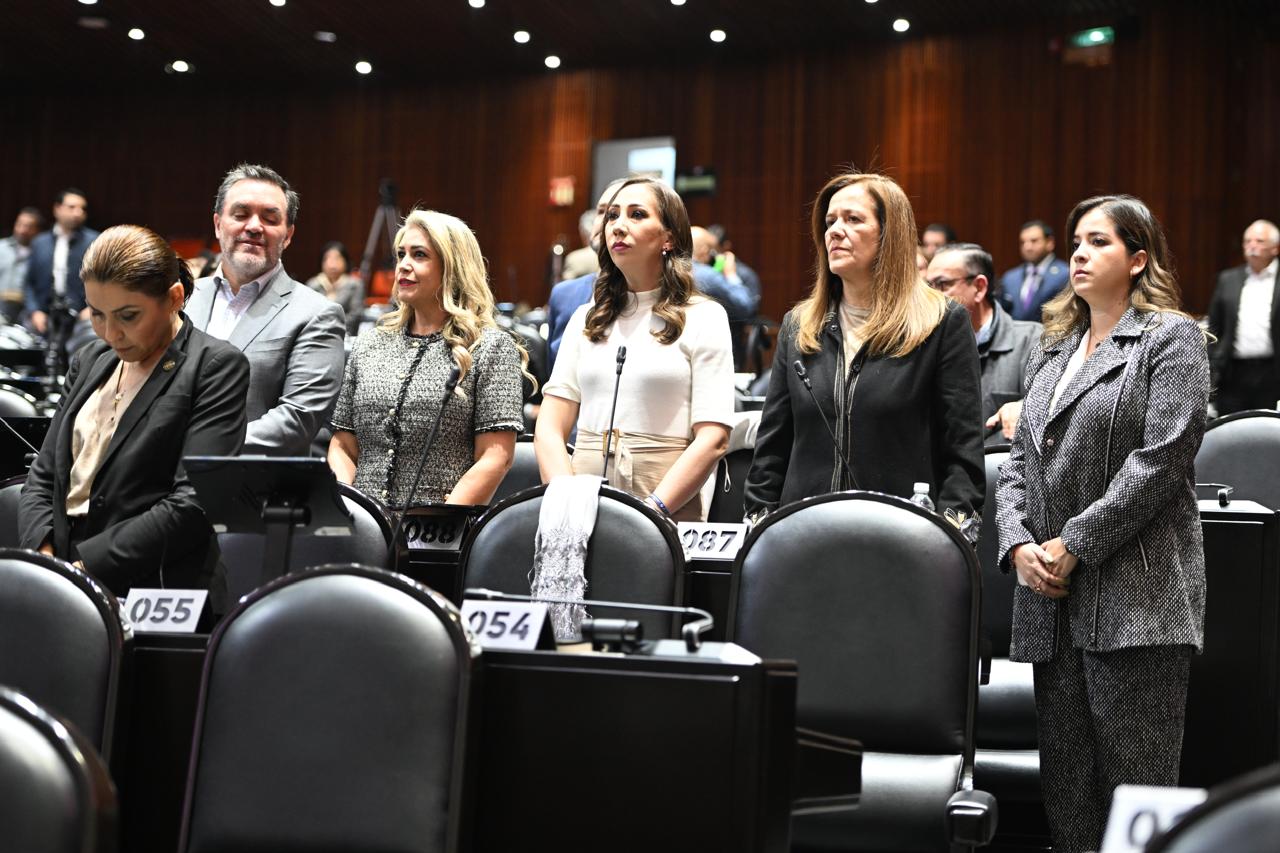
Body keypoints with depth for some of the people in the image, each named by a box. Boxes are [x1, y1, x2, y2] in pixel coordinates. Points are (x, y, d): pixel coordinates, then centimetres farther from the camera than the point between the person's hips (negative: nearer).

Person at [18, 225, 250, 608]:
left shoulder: (216, 366, -2)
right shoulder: (89, 361, 18)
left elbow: (193, 503, -11)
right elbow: (43, 476, 18)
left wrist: (86, 565, -14)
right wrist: (45, 556, -2)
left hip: (158, 594, -5)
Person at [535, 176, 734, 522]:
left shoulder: (703, 317, 4)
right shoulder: (585, 319, 15)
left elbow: (713, 439, -4)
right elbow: (550, 428, 10)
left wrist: (653, 511, -15)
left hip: (668, 511, -3)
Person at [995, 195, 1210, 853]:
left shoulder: (1172, 339, -1)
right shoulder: (1052, 352, 20)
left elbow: (1161, 459, -12)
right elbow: (1020, 460, 17)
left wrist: (1076, 544, -13)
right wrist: (1019, 543, -2)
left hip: (1135, 599, -7)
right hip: (1053, 600, 7)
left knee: (1136, 786, -6)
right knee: (1065, 788, 9)